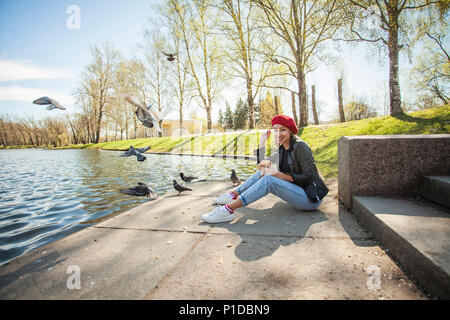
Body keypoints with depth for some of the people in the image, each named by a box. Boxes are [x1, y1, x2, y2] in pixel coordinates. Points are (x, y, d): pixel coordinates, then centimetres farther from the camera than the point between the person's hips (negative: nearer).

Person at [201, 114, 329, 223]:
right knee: (262, 172, 5)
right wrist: (262, 143, 1)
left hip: (311, 198, -8)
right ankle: (233, 194, 11)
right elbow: (261, 164, 12)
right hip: (297, 189, 8)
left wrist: (279, 174, -28)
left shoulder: (300, 146, -16)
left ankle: (228, 210, -28)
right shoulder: (282, 149, 8)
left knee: (268, 179, -27)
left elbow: (308, 177, -20)